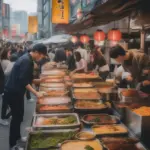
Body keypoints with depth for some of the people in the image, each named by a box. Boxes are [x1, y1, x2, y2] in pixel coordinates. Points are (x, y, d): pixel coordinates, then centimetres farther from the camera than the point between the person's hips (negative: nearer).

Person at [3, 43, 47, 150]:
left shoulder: (27, 59, 10)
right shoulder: (26, 61, -21)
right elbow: (23, 80, -27)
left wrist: (39, 81, 9)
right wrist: (36, 93, -25)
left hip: (16, 91, 10)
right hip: (13, 92, -10)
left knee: (19, 115, 17)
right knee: (17, 116, -2)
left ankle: (17, 136, 32)